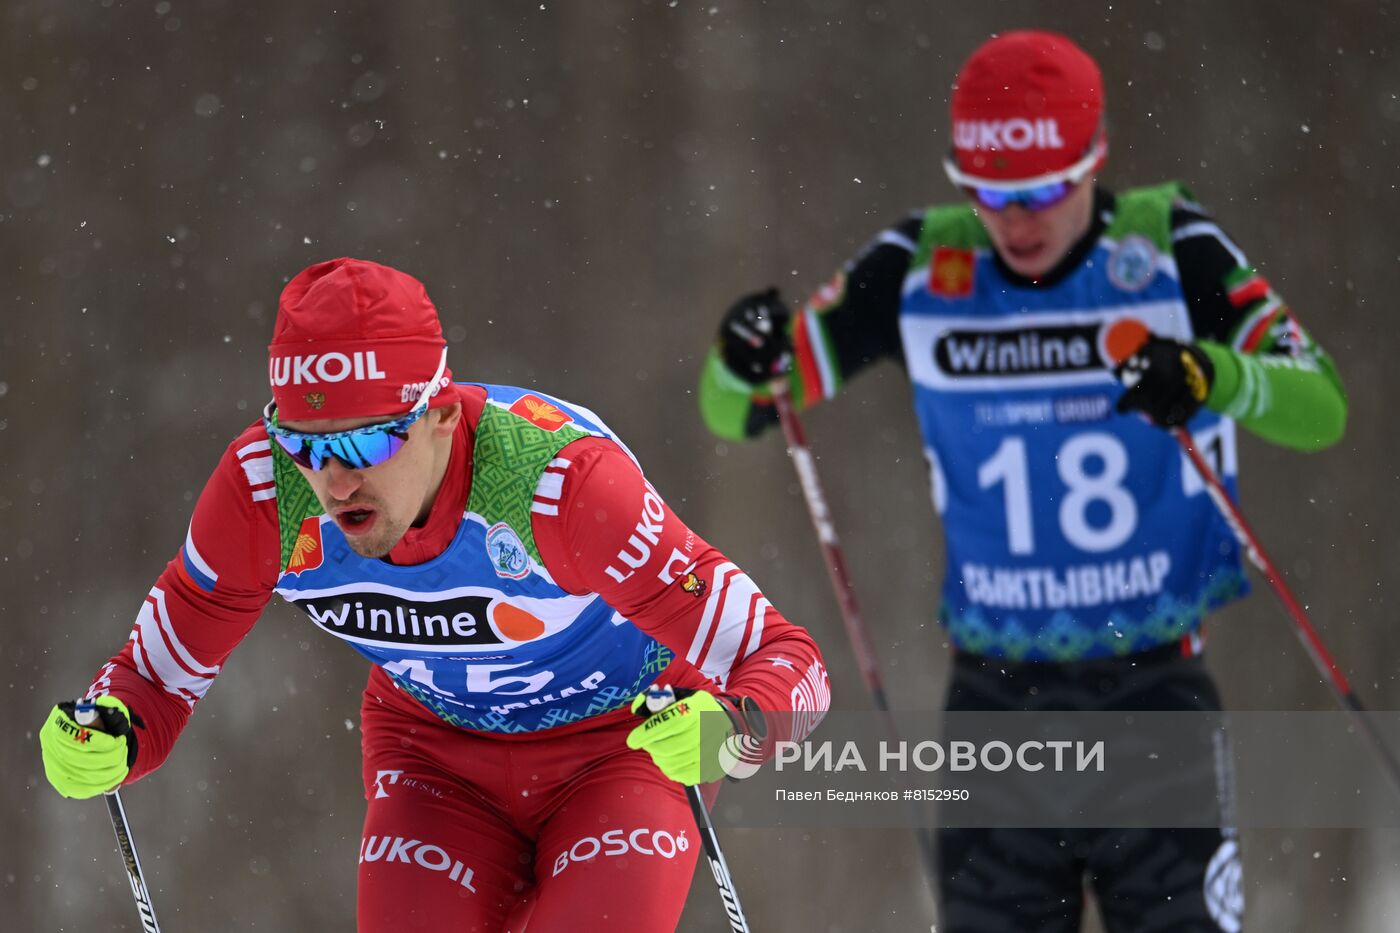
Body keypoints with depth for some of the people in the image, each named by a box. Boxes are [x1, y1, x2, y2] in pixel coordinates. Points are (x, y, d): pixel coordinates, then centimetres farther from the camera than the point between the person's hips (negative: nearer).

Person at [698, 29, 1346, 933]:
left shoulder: (1170, 250, -6)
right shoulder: (922, 271, -1)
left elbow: (1322, 409, -14)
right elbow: (737, 413, 4)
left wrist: (1212, 376, -35)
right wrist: (746, 362, -21)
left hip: (1154, 690, -2)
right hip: (995, 698, 2)